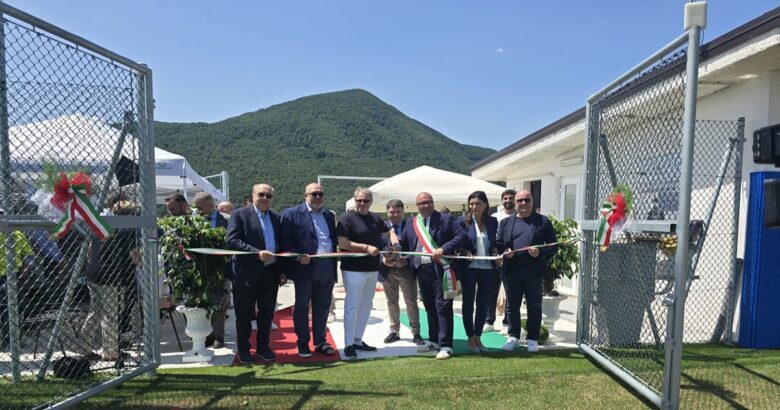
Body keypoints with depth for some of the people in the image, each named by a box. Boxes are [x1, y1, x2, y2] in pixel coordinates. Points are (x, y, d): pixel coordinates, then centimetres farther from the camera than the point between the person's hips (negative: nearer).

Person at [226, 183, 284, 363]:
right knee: (244, 314, 7)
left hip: (271, 273, 5)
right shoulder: (240, 215, -5)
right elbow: (232, 240, -16)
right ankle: (243, 350, 22)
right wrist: (257, 253, -24)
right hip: (247, 273, -5)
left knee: (267, 313, 13)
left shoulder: (276, 218, 11)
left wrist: (282, 271, 9)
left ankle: (263, 347, 27)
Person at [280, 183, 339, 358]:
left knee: (322, 306, 12)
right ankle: (303, 343, 21)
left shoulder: (329, 215, 15)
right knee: (302, 307, 8)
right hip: (305, 267, -4)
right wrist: (298, 256, -18)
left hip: (327, 267, 5)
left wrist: (334, 263, 7)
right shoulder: (291, 214, -2)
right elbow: (284, 240, -7)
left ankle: (320, 342, 24)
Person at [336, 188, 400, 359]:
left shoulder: (375, 218, 9)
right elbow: (343, 243, -18)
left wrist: (395, 243, 0)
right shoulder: (347, 218, -10)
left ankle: (358, 340, 26)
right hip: (353, 269, -7)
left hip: (372, 269, 7)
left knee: (366, 306, 14)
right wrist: (366, 247, -23)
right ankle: (348, 344, 7)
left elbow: (389, 232, 21)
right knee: (352, 306, -2)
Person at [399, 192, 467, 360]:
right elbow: (402, 242, 16)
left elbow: (462, 235, -11)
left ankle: (445, 345, 4)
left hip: (440, 269, -5)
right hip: (421, 270, 5)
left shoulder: (446, 219, -2)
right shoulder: (410, 222, 13)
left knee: (442, 306, -3)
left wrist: (443, 249, -21)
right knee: (429, 307, 15)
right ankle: (433, 341, 28)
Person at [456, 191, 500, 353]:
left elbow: (495, 243, 13)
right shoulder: (464, 221, -3)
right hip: (469, 268, -3)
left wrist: (496, 251, -6)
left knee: (483, 304, 10)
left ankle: (478, 337, 25)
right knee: (468, 303, 7)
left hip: (488, 268, 3)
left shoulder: (493, 222, 5)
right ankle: (470, 338, 20)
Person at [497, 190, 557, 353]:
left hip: (534, 271, -2)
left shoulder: (543, 221, 4)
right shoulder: (506, 222, 11)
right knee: (512, 306, 10)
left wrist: (541, 253, -16)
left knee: (534, 306, 8)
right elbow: (498, 244, 11)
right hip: (511, 271, 2)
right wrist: (504, 252, -10)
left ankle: (532, 339, 20)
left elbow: (553, 245, 2)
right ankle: (513, 336, 23)